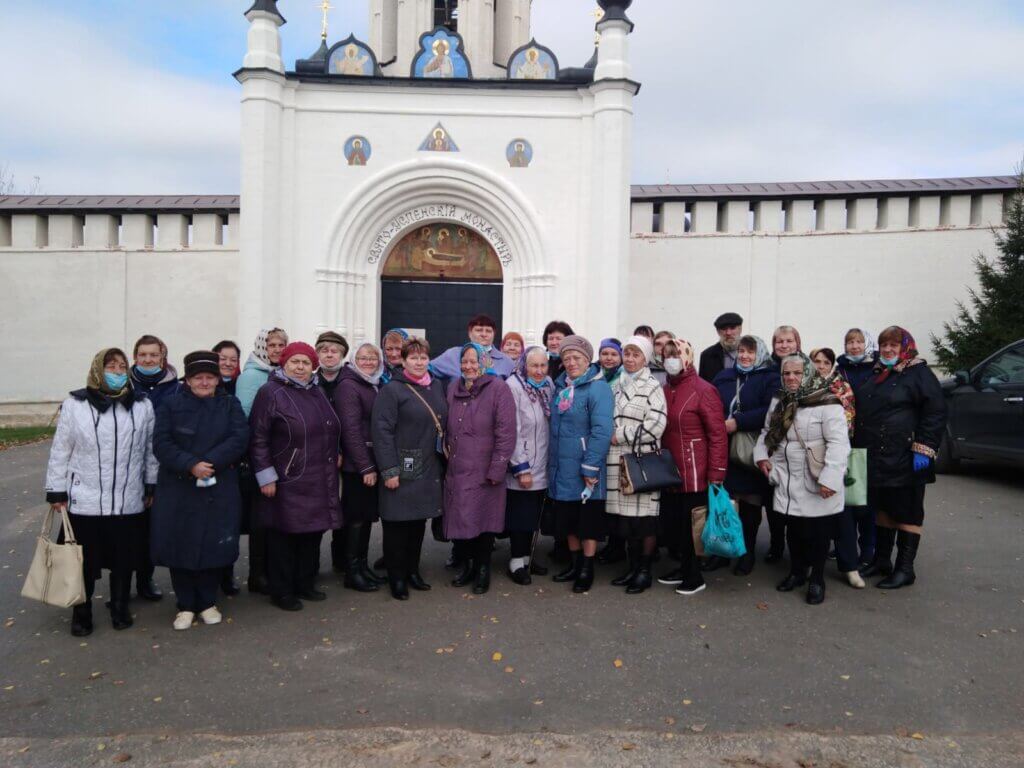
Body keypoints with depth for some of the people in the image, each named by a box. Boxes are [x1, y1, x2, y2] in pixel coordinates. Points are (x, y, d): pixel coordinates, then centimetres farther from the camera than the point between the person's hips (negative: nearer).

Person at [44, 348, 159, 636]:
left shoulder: (142, 405, 1)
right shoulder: (74, 405, -4)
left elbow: (151, 449, 6)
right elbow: (60, 452, 1)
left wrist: (152, 486, 7)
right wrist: (56, 492, 0)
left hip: (128, 502, 1)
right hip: (85, 501, -1)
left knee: (124, 560, 12)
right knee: (85, 561, 9)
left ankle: (120, 608, 30)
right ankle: (81, 614, 28)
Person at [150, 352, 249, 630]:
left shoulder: (230, 405, 7)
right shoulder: (171, 405, 4)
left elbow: (240, 438, -6)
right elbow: (161, 444, -5)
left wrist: (209, 462, -19)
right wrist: (190, 465, -19)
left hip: (219, 491, 1)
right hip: (178, 490, 0)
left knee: (215, 545, 4)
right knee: (179, 545, 3)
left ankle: (208, 602, 23)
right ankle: (185, 605, 20)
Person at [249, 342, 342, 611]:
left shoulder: (317, 392, 15)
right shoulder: (271, 393, -7)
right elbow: (258, 438, -11)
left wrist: (335, 453, 16)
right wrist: (266, 476, -14)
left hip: (319, 482, 7)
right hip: (286, 482, -7)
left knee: (312, 532, 13)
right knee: (283, 536, 3)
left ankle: (306, 584, 28)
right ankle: (282, 591, 16)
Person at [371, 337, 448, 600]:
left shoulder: (437, 387, 11)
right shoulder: (391, 390, -8)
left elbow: (444, 425, 16)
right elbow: (381, 430, -14)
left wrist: (444, 462, 12)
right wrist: (389, 470, -18)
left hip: (429, 470, 6)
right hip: (402, 470, -6)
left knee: (419, 522, 14)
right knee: (397, 523, 3)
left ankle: (413, 571, 28)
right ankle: (397, 578, 16)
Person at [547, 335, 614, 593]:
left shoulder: (598, 388, -13)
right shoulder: (560, 386, 10)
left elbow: (602, 431, -20)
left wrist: (590, 467, -22)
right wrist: (553, 460, 14)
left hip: (585, 470, -7)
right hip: (562, 468, 7)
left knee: (588, 521, 5)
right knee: (568, 519, 16)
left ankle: (587, 569, 18)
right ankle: (574, 563, 31)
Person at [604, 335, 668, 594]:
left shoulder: (652, 387, -3)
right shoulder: (617, 387, 16)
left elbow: (655, 425, -13)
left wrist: (621, 436, -11)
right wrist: (610, 437, 5)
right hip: (618, 461, 6)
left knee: (644, 516, -2)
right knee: (625, 517, 9)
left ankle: (645, 571, 11)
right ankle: (633, 566, 23)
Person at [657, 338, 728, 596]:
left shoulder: (702, 389, -10)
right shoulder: (664, 390, 9)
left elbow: (718, 435, -13)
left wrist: (716, 475, -16)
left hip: (694, 474, -6)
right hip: (669, 473, 6)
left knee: (690, 527, 4)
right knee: (669, 524, 12)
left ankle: (694, 576, 22)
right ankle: (684, 567, 32)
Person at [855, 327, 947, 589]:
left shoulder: (919, 373, -6)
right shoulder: (876, 374, 16)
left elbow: (935, 413, -13)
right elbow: (861, 411, 25)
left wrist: (923, 450, -19)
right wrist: (858, 446, 20)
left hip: (904, 459, -7)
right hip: (876, 458, 7)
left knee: (907, 512, 2)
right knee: (883, 508, 15)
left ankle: (905, 569, 9)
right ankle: (881, 561, 26)